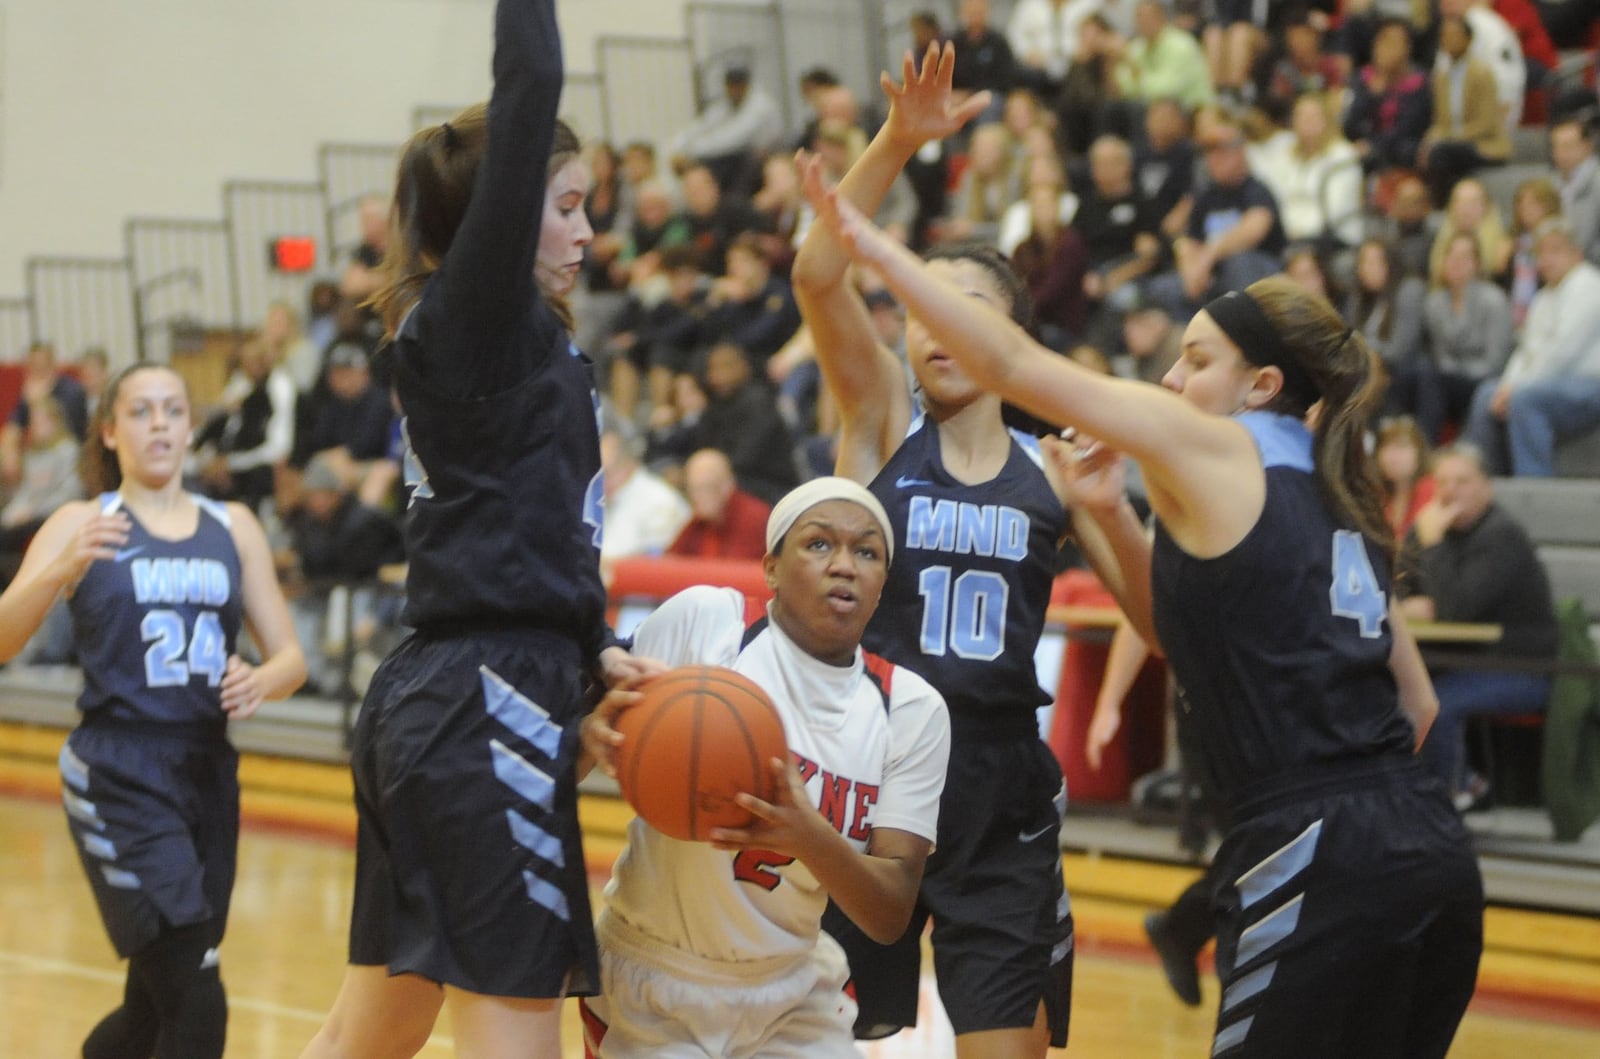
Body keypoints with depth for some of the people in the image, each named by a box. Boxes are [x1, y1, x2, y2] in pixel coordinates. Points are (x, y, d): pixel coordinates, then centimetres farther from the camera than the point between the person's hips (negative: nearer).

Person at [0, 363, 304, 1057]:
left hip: (208, 772, 5)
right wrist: (62, 569, -31)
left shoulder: (233, 528, 12)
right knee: (195, 1002, -15)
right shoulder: (82, 524, 1)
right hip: (117, 776, -5)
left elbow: (291, 658, 10)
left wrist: (260, 681, -14)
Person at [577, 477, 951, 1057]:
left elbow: (893, 912, -10)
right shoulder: (702, 619, -12)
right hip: (655, 986, -3)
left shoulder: (912, 711, -4)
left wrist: (810, 837, -30)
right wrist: (593, 732, -34)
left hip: (792, 995, 3)